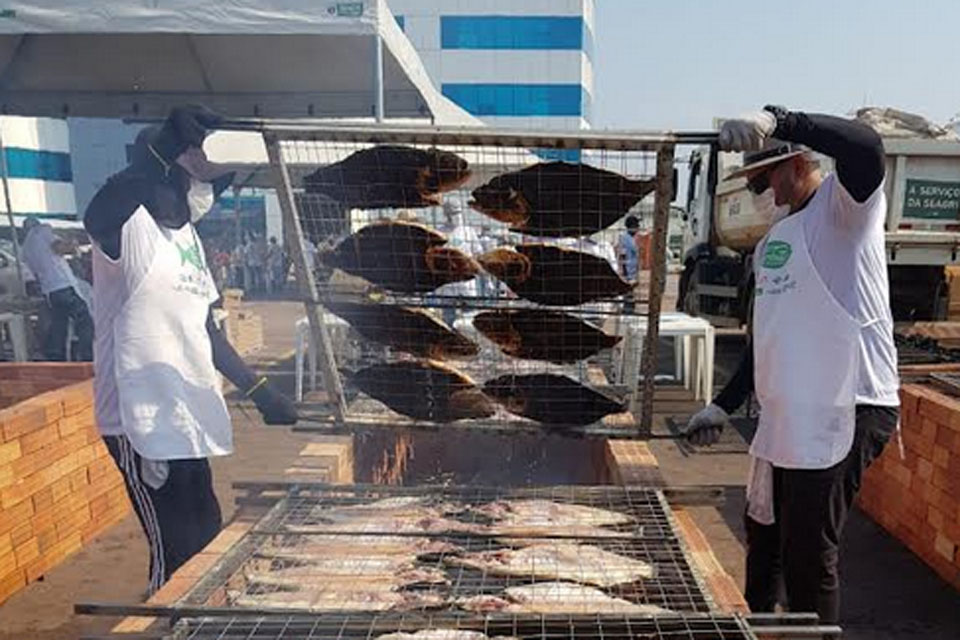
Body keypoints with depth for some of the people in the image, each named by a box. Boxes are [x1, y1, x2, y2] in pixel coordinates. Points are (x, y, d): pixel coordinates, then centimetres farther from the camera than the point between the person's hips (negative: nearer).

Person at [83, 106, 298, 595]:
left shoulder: (187, 236, 14)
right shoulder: (128, 229, -11)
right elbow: (95, 216, -38)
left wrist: (259, 391, 16)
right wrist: (170, 144, -40)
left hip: (186, 420, 8)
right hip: (142, 422, -8)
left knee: (205, 544, 17)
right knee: (177, 555, -1)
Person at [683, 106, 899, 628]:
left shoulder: (841, 206, -5)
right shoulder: (773, 239, 17)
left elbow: (866, 148, -29)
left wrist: (776, 120, -33)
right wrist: (724, 405, 18)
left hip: (844, 411, -8)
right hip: (784, 416, 8)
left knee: (809, 557, -2)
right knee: (764, 537, 19)